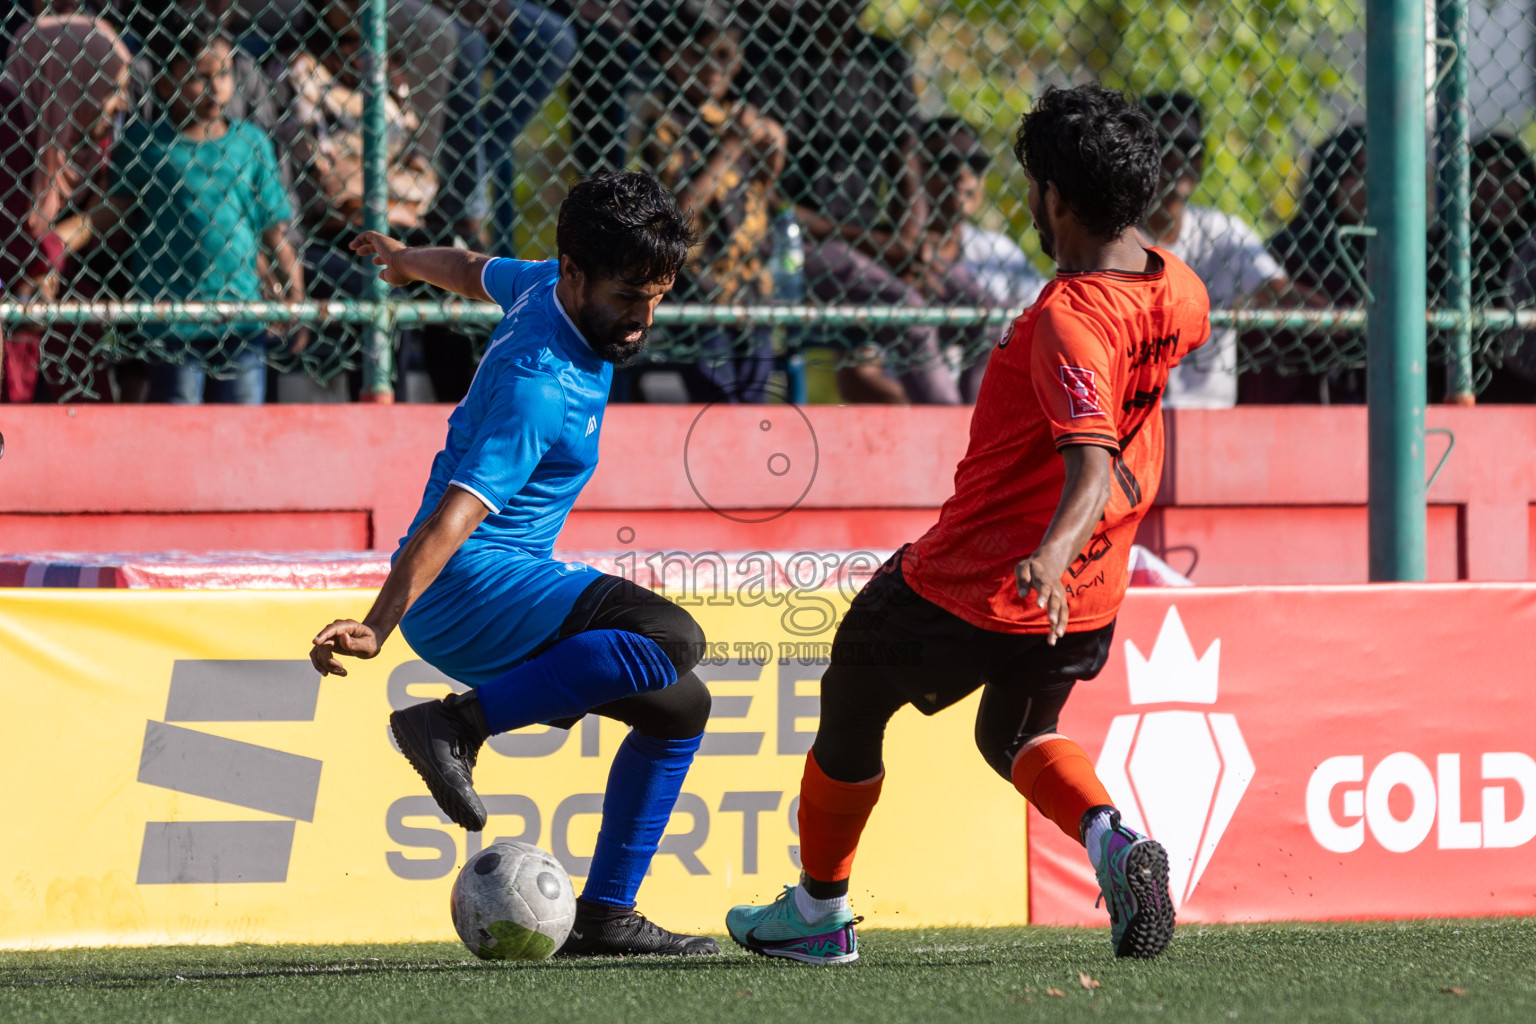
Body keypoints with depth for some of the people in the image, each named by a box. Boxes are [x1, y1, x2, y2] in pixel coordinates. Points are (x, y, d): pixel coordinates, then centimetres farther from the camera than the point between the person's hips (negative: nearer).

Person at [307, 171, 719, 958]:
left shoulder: (549, 287, 5)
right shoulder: (539, 385, -24)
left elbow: (475, 272, 28)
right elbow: (454, 514, -35)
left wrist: (406, 260, 51)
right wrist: (377, 626, -46)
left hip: (506, 593, 11)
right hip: (466, 586, -11)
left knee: (679, 707, 13)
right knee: (671, 638, -31)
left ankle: (605, 916, 14)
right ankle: (457, 723, -26)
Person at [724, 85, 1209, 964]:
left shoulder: (1069, 320, -27)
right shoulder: (1178, 291, -3)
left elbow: (1091, 462, -39)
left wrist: (1051, 554, -54)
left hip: (969, 588, -7)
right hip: (1090, 599, 7)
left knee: (851, 706, 18)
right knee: (1019, 735, 29)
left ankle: (819, 910, 32)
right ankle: (1112, 837, -3)